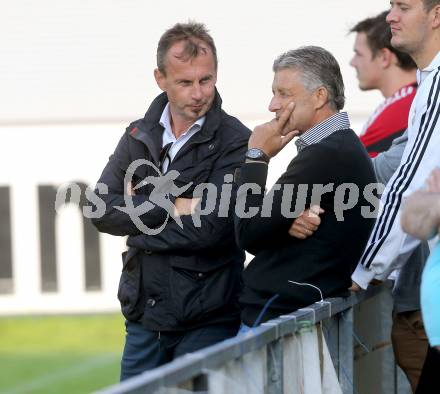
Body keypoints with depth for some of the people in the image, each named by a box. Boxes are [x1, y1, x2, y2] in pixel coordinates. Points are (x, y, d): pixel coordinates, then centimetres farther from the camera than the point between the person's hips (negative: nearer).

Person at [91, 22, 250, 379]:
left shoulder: (236, 143, -9)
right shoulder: (139, 136, 9)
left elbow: (209, 229, -18)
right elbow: (102, 211, -3)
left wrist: (138, 214, -6)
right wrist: (173, 208, -13)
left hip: (206, 322, -5)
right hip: (143, 316, 5)